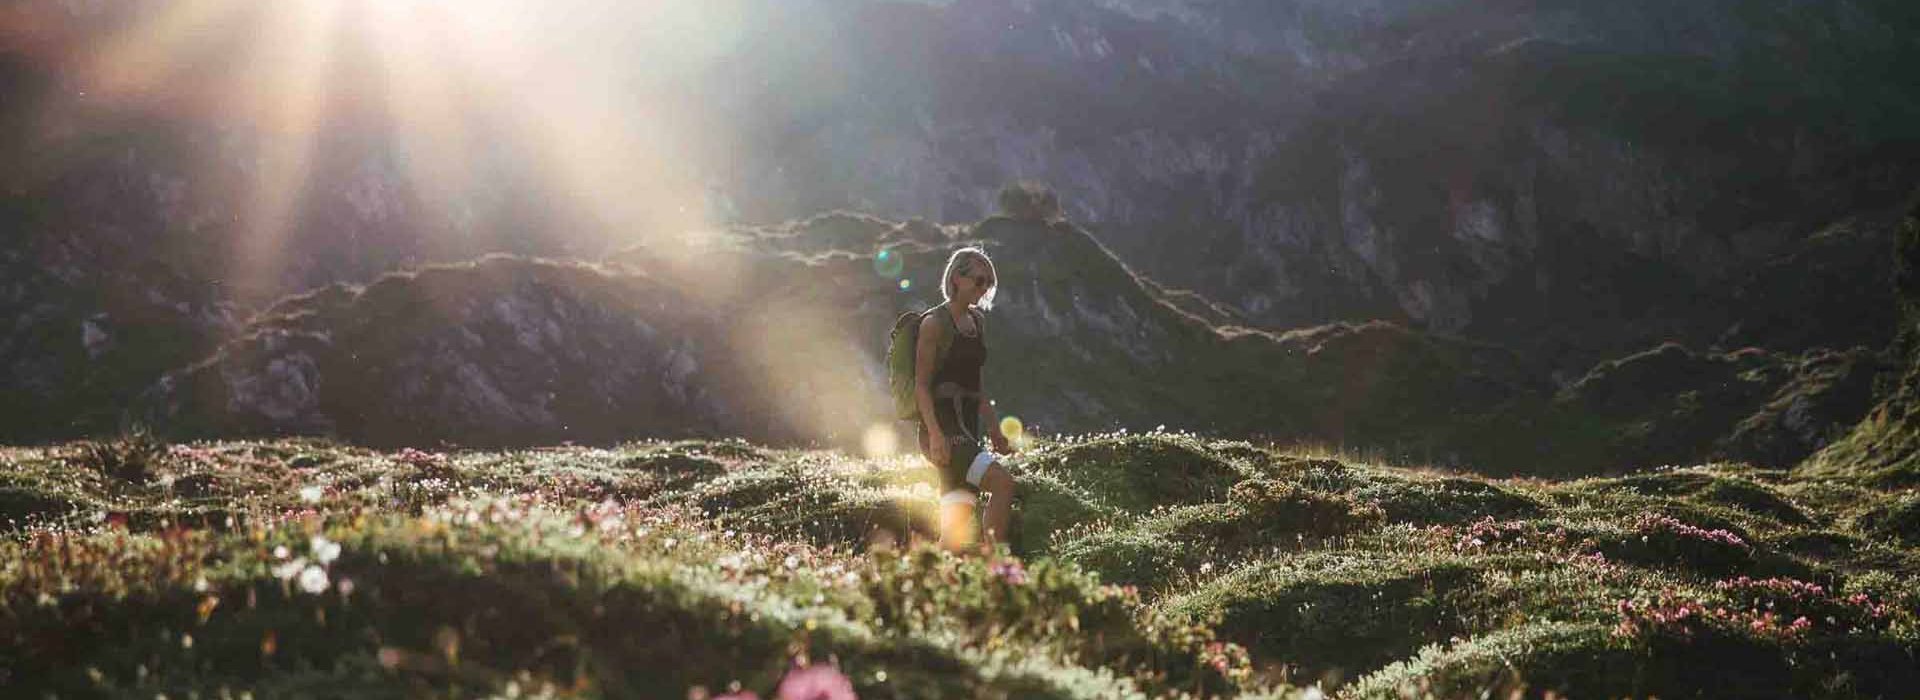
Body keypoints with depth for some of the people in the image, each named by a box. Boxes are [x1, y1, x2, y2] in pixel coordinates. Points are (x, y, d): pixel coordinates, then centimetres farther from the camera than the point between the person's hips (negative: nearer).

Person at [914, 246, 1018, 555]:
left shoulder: (977, 321, 16)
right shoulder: (935, 322, -8)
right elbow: (921, 384, -12)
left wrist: (994, 429, 19)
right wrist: (935, 435, -21)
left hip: (967, 428, 8)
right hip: (942, 427, -8)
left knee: (956, 530, 2)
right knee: (1002, 483, -24)